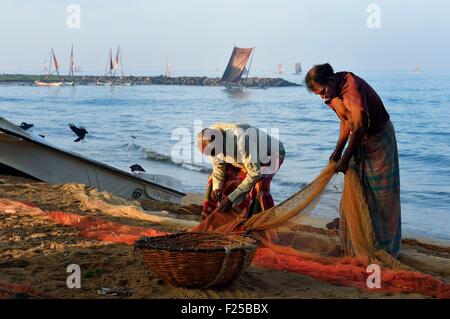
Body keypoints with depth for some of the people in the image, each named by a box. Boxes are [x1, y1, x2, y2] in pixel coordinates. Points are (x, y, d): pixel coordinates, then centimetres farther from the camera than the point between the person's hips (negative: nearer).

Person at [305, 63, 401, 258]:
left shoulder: (352, 86, -31)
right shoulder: (332, 93, -2)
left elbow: (359, 127, -29)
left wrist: (345, 159, -20)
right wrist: (338, 151, 3)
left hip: (379, 138, -8)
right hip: (359, 140, 8)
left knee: (382, 194, -2)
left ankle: (386, 248, 7)